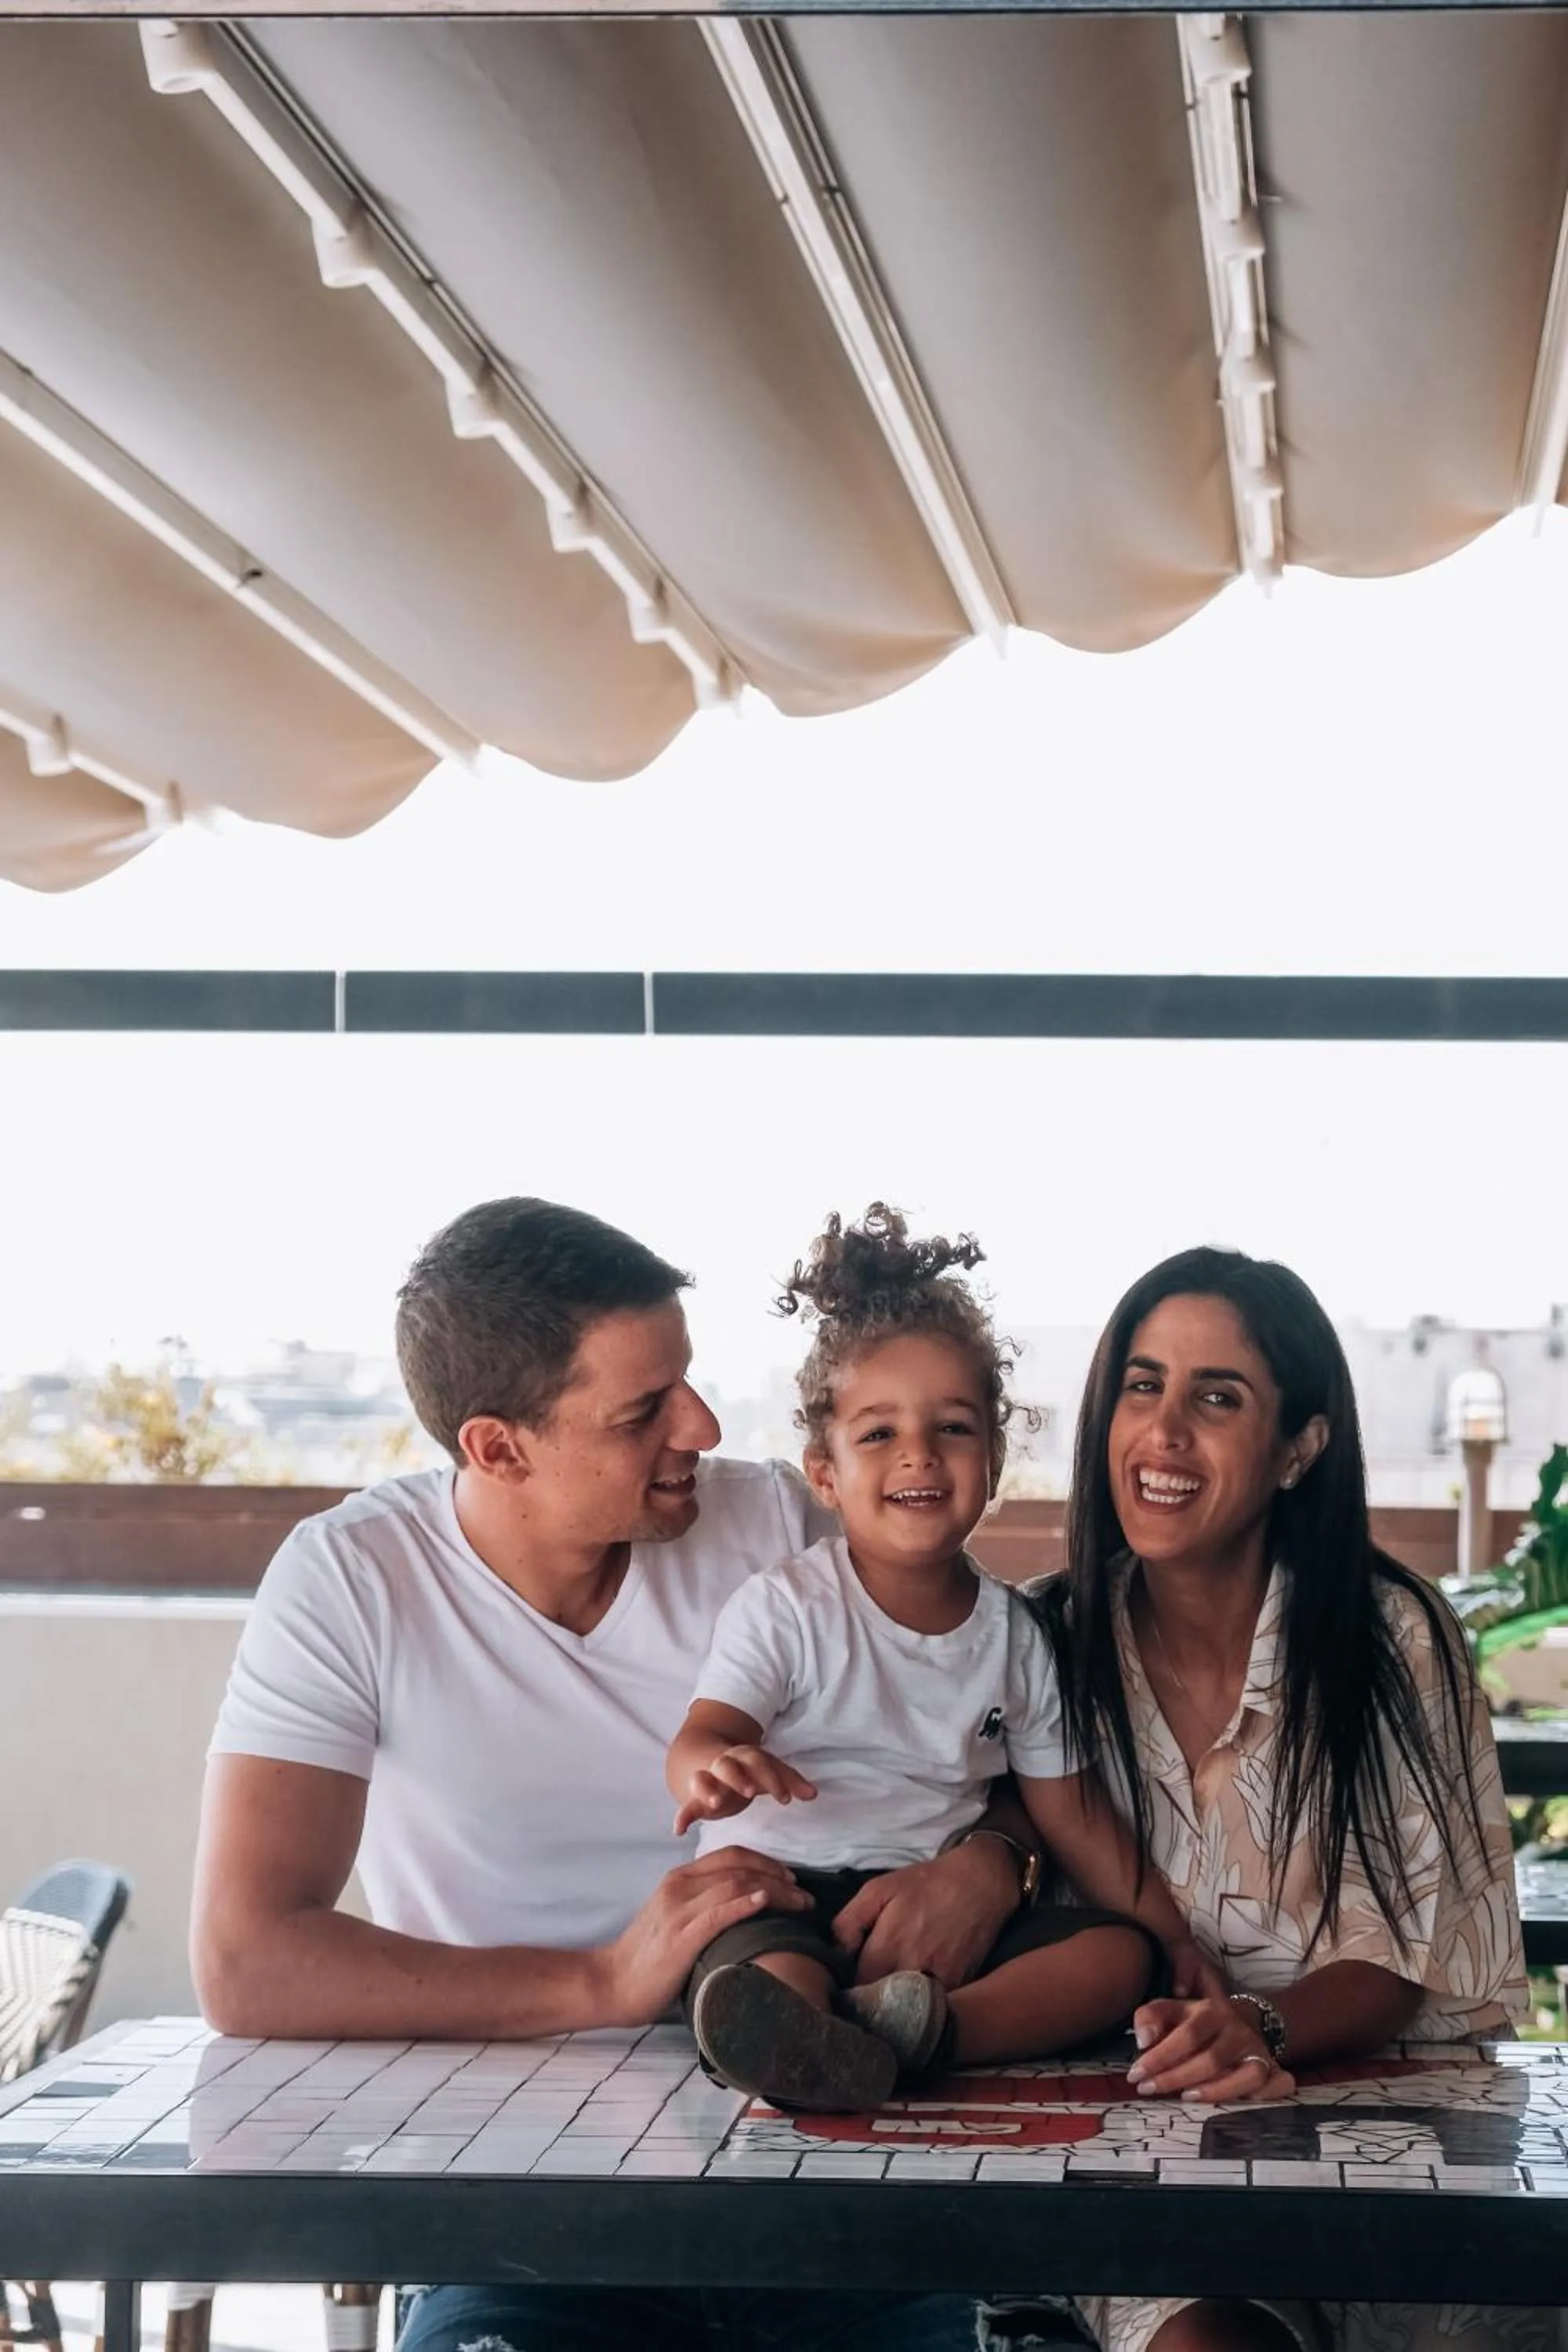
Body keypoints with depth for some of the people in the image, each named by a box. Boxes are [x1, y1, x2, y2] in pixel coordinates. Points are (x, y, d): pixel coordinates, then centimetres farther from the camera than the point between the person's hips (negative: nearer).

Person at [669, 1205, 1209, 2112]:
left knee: (1124, 1954, -18)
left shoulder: (1013, 1632, 13)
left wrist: (1184, 1951, 8)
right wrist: (714, 1769, -39)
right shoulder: (785, 1607, 0)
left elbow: (1071, 1813, 17)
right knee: (767, 1974, -37)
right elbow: (701, 1737, -12)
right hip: (787, 1897, -5)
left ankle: (937, 2024, -45)